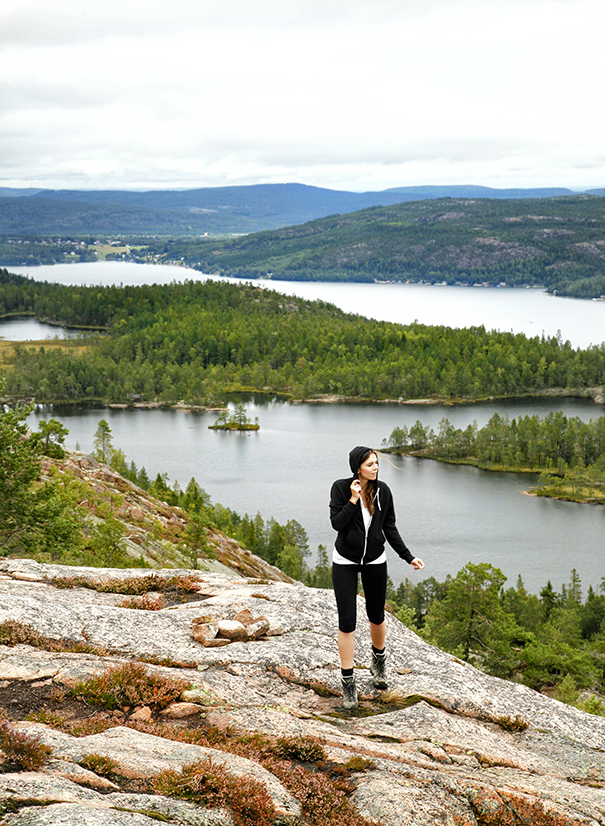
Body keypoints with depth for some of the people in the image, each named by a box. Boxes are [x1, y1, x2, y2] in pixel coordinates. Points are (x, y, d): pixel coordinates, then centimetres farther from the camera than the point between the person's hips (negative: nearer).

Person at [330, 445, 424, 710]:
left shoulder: (383, 491, -5)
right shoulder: (341, 488, -12)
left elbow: (390, 529, 2)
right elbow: (336, 523, -17)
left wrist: (408, 557, -1)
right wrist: (353, 500, -26)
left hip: (375, 561, 3)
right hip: (345, 561, -2)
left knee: (376, 616, 14)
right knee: (347, 622, -5)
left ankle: (379, 663, 43)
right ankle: (348, 683, 6)